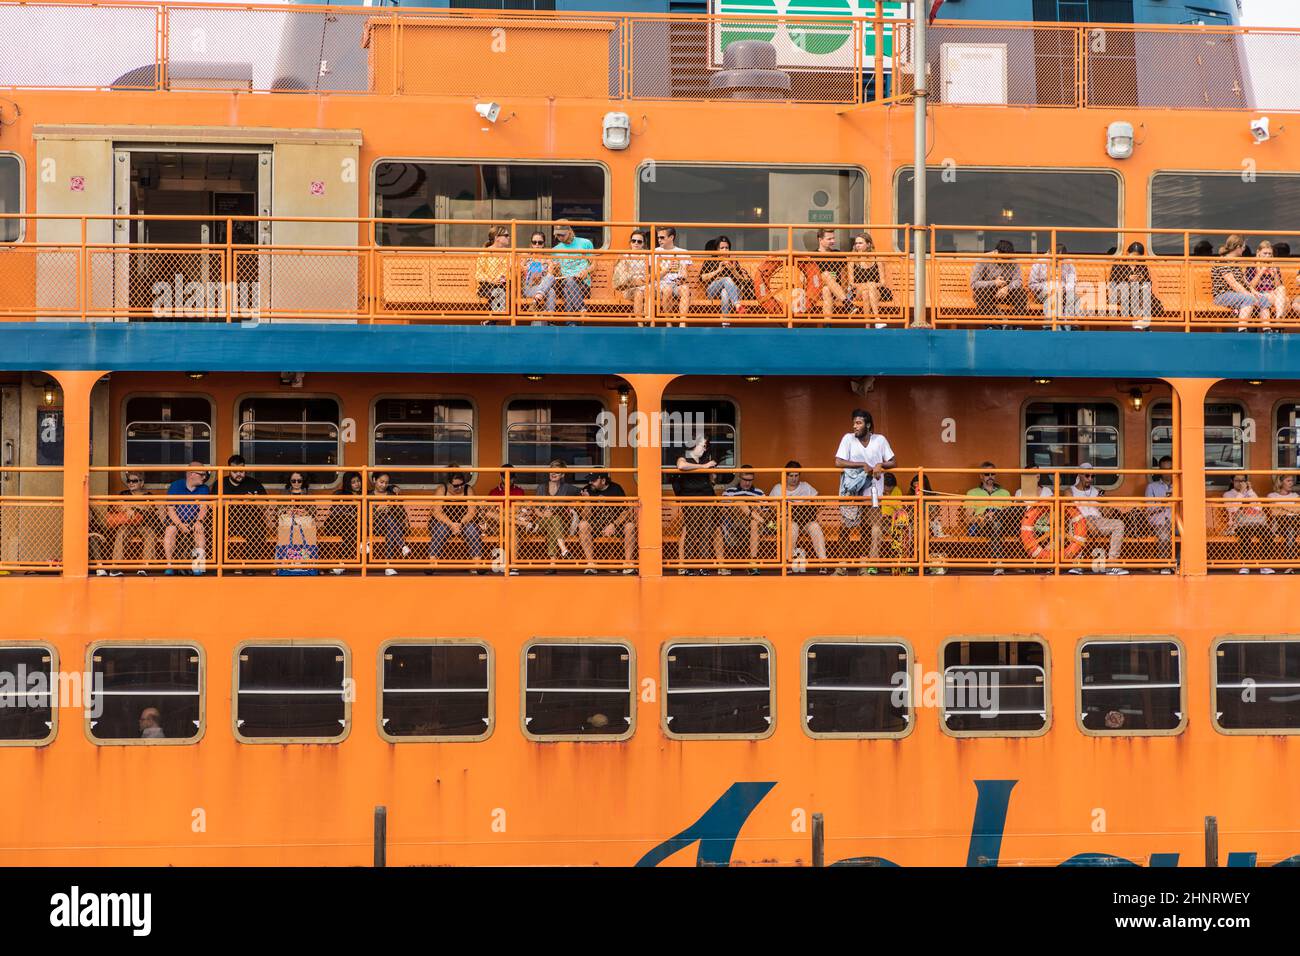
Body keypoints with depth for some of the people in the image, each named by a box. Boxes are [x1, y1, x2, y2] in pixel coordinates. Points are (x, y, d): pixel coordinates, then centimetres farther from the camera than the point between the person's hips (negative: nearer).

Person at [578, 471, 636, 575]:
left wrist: (613, 525, -19)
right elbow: (586, 517, -6)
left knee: (630, 526, -29)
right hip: (595, 526, 0)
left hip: (616, 524, 0)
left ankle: (628, 564, -27)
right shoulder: (588, 490, -3)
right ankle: (590, 564, -32)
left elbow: (627, 511, -7)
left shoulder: (615, 489, -4)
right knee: (583, 524, -30)